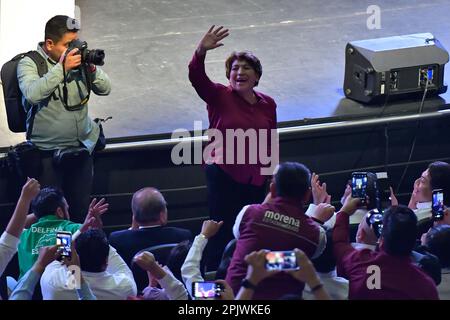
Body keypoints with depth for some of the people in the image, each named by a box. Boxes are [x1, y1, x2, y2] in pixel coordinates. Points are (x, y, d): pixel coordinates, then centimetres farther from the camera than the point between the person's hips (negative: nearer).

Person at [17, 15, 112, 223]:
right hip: (48, 153, -4)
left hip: (81, 149, 4)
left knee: (81, 209, 10)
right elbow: (32, 94, -25)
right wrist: (62, 68, -26)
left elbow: (105, 89, 5)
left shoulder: (79, 59, 5)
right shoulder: (30, 63, -7)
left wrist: (91, 67, -13)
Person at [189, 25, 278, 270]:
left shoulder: (267, 104, 6)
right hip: (223, 175, -4)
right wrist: (201, 52, -44)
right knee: (222, 232, -3)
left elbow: (271, 144, 14)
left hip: (255, 179, 4)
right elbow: (196, 78, -26)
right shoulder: (220, 97, -7)